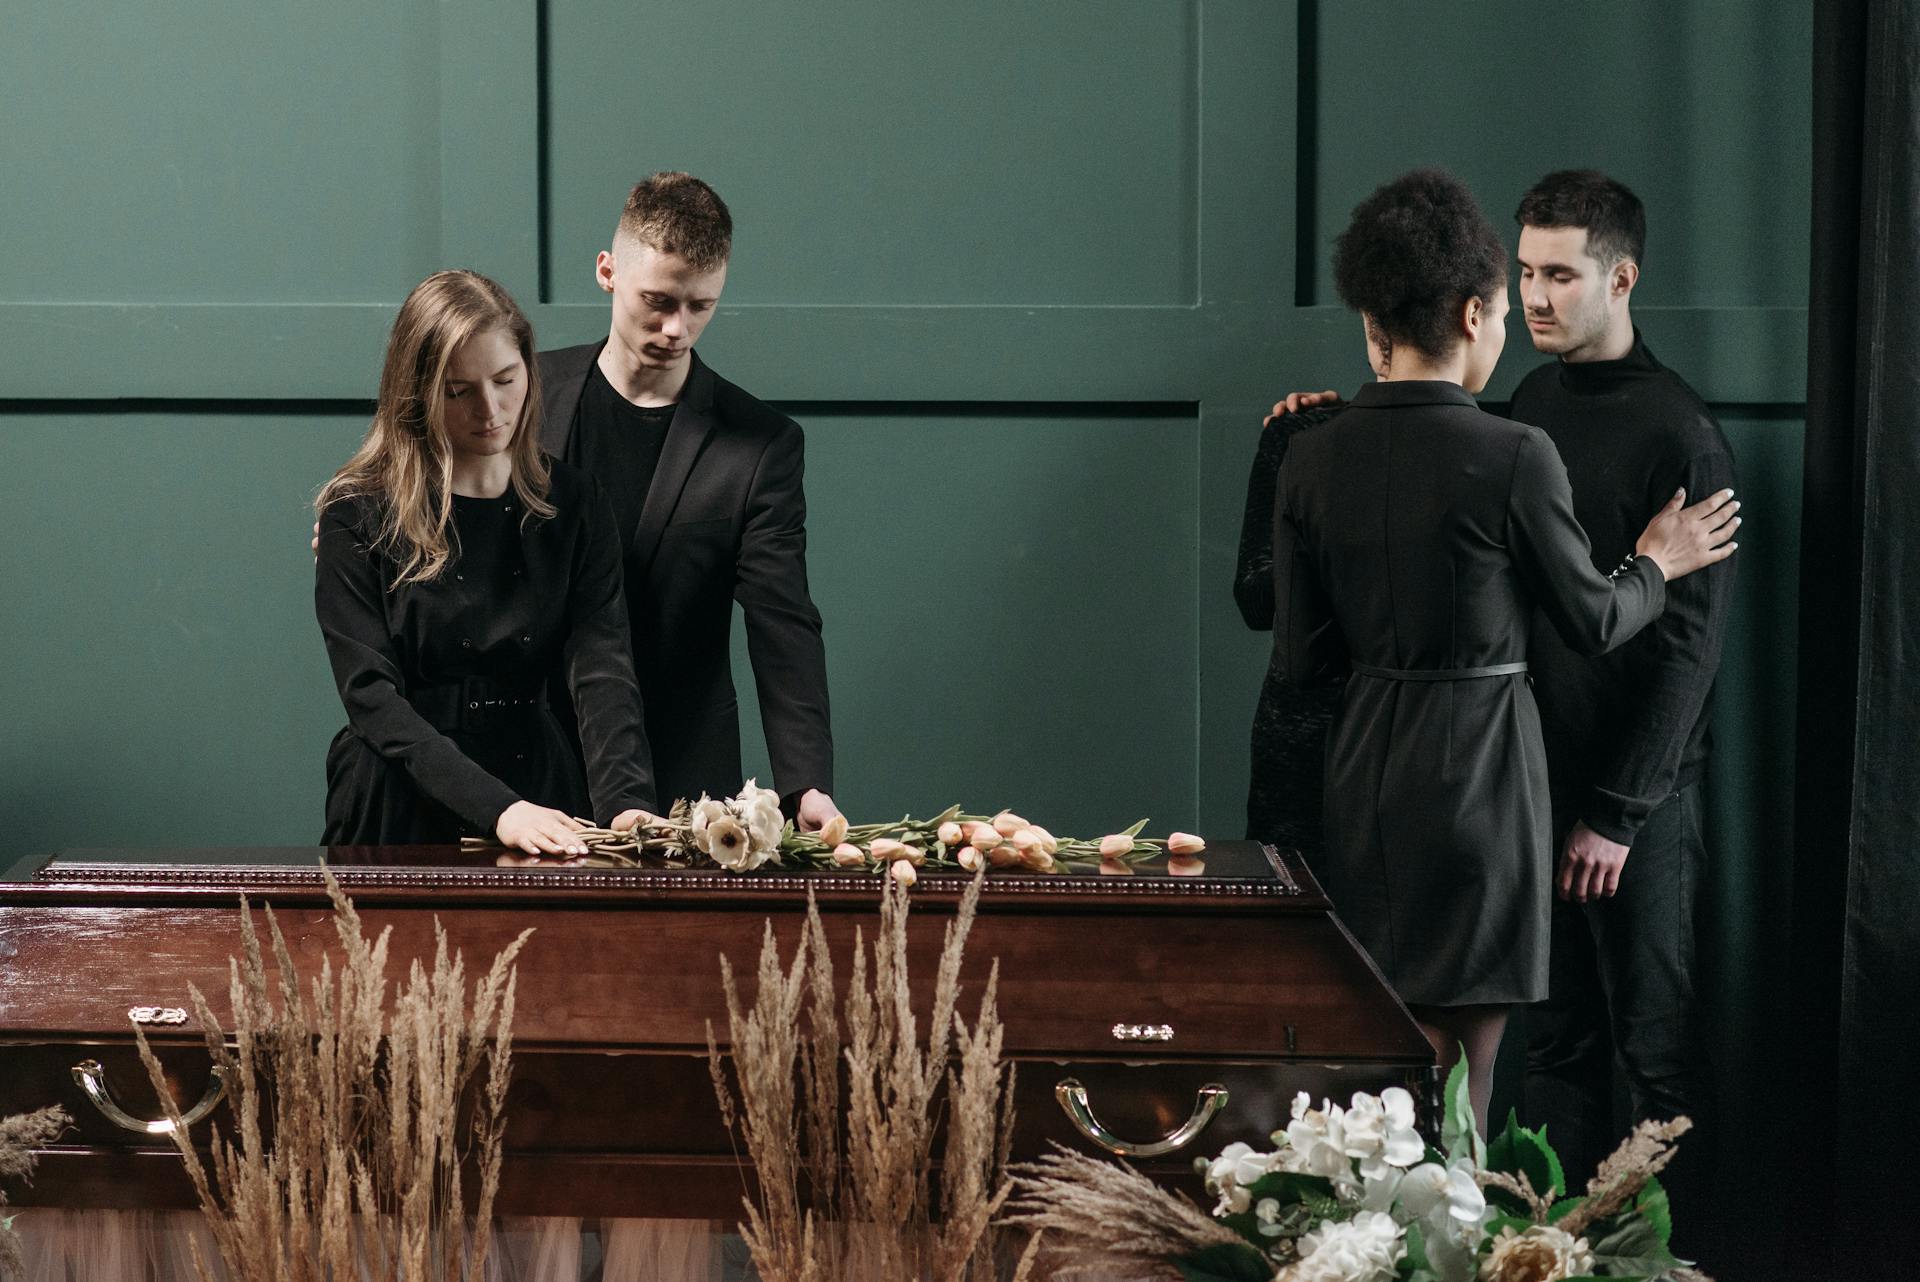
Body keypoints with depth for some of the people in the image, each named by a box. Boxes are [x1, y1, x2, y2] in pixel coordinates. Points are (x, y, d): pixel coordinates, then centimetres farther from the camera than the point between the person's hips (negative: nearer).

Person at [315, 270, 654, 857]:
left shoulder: (573, 506, 8)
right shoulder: (358, 515, -1)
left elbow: (602, 670, -3)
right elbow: (372, 696, -9)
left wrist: (625, 804, -22)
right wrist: (497, 808, -22)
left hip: (539, 792, 2)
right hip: (400, 804, -2)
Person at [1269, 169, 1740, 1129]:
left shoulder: (1312, 458, -1)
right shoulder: (1514, 457, -15)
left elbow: (1299, 658, 3)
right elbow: (1592, 623, -3)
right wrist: (1657, 563, 17)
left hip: (1362, 771, 6)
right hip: (1477, 764, -6)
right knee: (1460, 1074, 1)